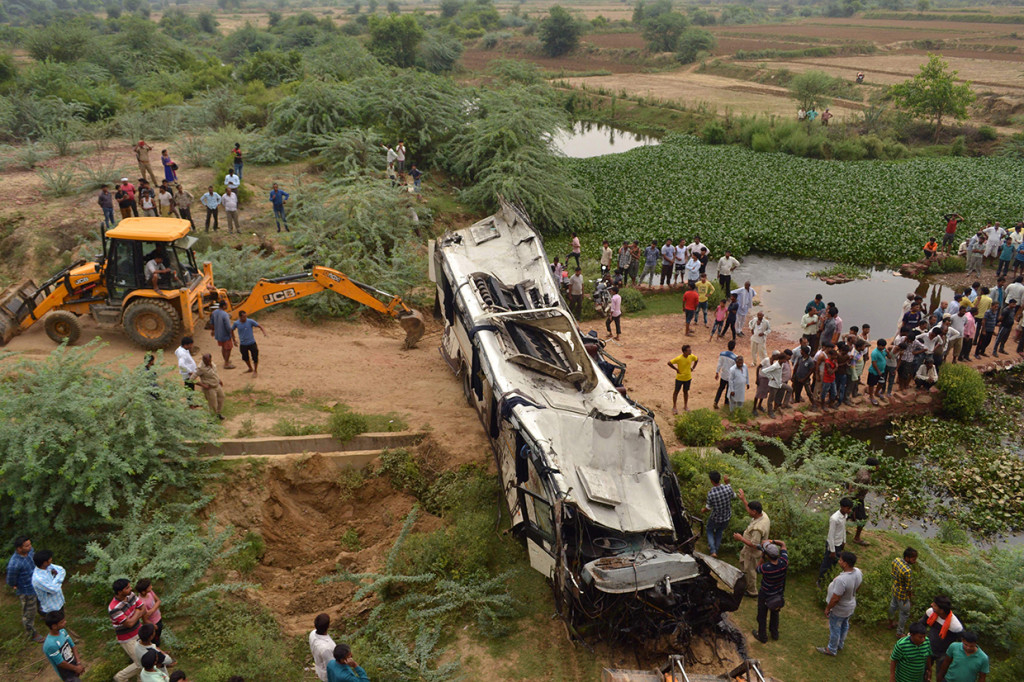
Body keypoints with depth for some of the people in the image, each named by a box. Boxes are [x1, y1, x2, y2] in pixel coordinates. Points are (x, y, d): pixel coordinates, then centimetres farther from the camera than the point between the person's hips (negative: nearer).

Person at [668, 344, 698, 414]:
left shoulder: (691, 356, -12)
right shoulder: (679, 358, -28)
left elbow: (696, 359, 11)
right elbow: (669, 363, -24)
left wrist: (693, 367, 3)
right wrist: (676, 369, -17)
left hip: (688, 378, 4)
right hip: (679, 378, -4)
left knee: (686, 392, 18)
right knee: (676, 392, 10)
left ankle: (685, 406, 33)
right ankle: (674, 407, 22)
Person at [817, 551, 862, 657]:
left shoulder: (841, 580, -42)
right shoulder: (858, 572, -18)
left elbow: (835, 598, -31)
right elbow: (857, 587, 2)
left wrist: (827, 608, -15)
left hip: (839, 610, -7)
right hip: (851, 606, 7)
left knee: (834, 629, 18)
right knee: (844, 626, 30)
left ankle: (831, 650, 40)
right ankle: (840, 644, 55)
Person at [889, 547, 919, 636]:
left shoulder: (896, 560, -17)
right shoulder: (907, 571, -39)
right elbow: (909, 588, -25)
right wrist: (910, 597, -5)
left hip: (895, 588, 8)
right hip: (902, 594, -8)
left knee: (893, 606, 30)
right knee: (904, 613, 17)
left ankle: (891, 623, 55)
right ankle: (899, 632, 35)